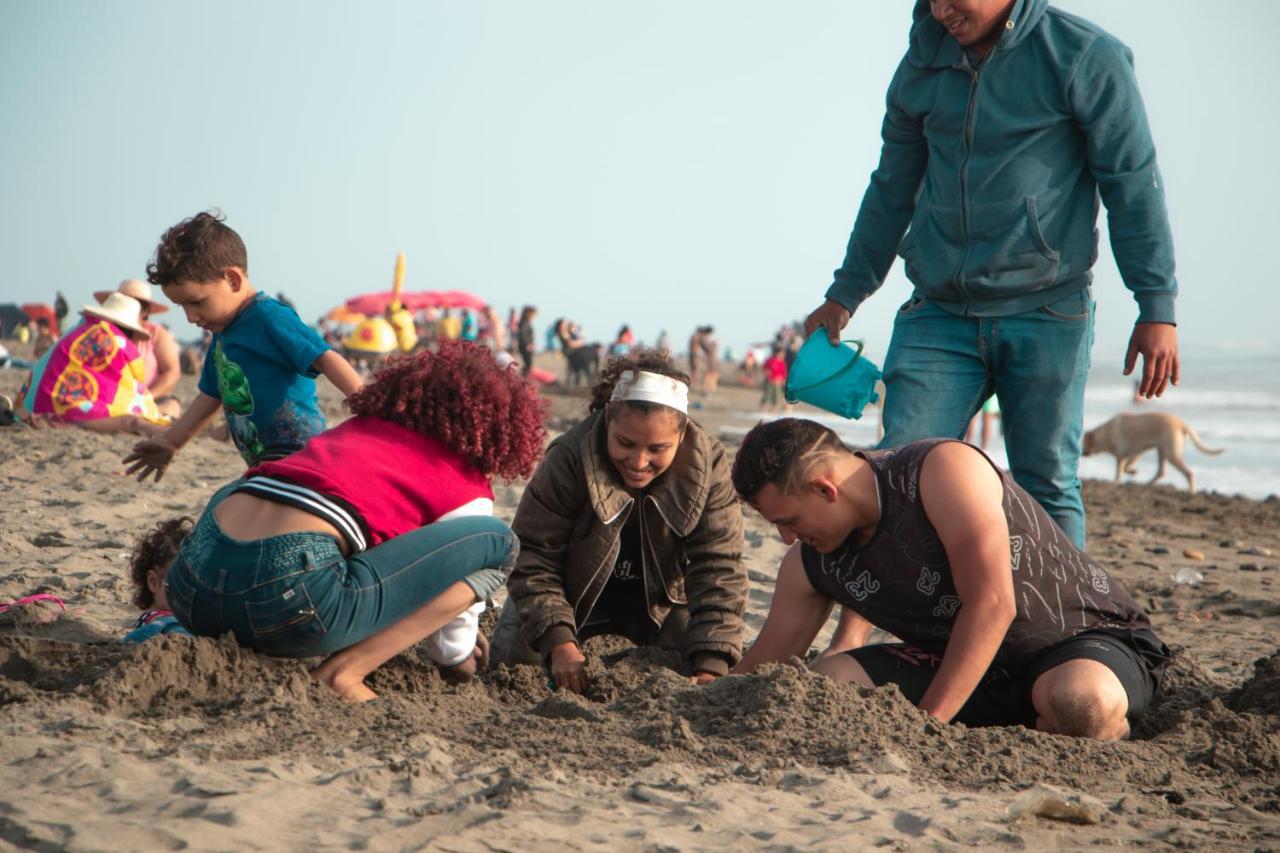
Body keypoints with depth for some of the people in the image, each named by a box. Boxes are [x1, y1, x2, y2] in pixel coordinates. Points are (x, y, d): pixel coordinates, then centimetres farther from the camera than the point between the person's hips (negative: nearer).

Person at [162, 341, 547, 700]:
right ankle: (344, 670, -1)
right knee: (497, 542, 8)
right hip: (291, 594, -7)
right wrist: (462, 661, 42)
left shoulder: (359, 423, 30)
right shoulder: (468, 490, 13)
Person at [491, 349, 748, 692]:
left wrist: (711, 666, -37)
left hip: (659, 603, 1)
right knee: (513, 657, -18)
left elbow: (718, 568, -26)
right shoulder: (568, 460, -30)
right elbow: (532, 557, -26)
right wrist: (560, 643, -39)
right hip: (574, 595, -1)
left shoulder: (708, 465, -25)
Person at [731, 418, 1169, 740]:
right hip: (965, 665, 7)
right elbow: (768, 658, 9)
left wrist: (928, 722, -30)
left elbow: (992, 604, -28)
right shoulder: (810, 564, -2)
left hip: (1092, 636, -7)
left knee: (1083, 703, -44)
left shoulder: (942, 469, -24)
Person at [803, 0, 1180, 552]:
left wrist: (1157, 309, -6)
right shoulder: (922, 66, 10)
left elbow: (1133, 186, -2)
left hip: (1046, 314, -3)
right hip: (938, 315, 4)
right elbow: (891, 191, 20)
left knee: (1047, 486, 1)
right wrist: (844, 296, 22)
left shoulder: (1086, 57, -3)